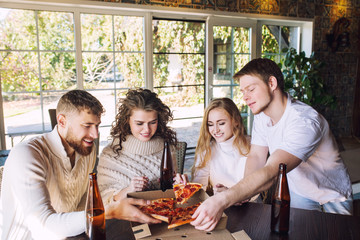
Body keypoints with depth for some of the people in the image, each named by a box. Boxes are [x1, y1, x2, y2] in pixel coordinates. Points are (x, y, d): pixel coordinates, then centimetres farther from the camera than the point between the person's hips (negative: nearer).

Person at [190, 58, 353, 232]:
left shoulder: (304, 122, -36)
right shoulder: (261, 114, -9)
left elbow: (271, 173, -48)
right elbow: (256, 157, -12)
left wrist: (222, 201, -58)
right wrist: (243, 193, -31)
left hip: (332, 198, -5)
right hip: (297, 193, 5)